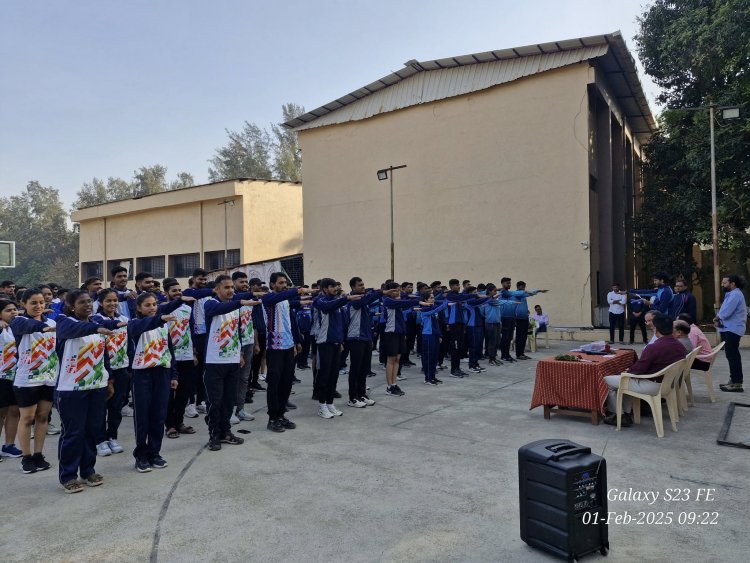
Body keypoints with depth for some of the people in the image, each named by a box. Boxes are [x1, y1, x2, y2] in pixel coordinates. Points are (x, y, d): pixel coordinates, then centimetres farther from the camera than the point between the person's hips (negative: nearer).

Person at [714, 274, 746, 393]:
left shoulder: (735, 295, -17)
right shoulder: (731, 294, 18)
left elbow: (726, 313, -24)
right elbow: (725, 311, 19)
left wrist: (716, 318, -4)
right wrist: (719, 320, -1)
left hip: (732, 330, -11)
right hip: (729, 329, 11)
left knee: (732, 356, -10)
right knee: (732, 355, 16)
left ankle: (737, 383, -8)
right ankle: (733, 380, 24)